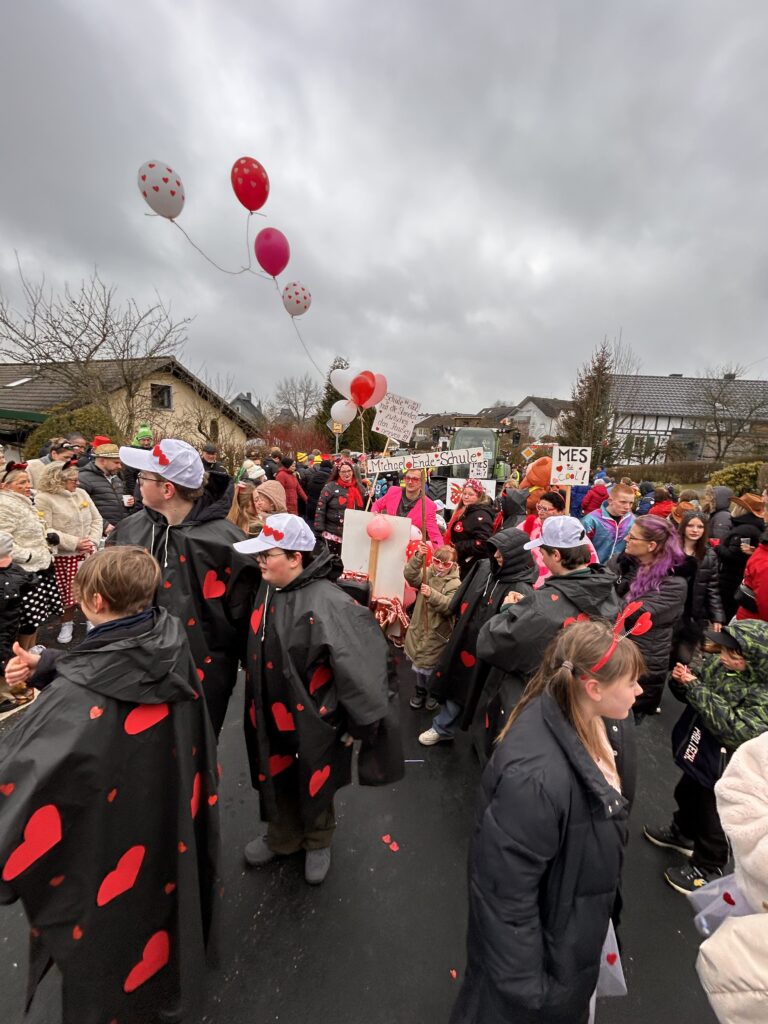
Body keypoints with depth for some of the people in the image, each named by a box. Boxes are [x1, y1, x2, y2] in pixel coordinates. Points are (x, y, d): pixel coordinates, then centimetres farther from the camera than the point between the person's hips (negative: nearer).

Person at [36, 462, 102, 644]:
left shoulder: (81, 493, 6)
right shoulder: (44, 499, -10)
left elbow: (96, 519, 8)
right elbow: (46, 530, -17)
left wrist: (93, 540, -7)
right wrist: (74, 543, -19)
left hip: (88, 553, 4)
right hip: (63, 556, -4)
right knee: (67, 593, 5)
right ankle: (66, 624, 26)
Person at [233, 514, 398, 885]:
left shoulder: (327, 603, -30)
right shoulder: (267, 588, -5)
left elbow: (361, 661, -27)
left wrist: (359, 721, -17)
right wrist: (256, 702, 18)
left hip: (311, 719, -6)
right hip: (270, 715, 6)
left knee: (314, 785, 20)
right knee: (276, 779, 26)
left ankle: (318, 841, 51)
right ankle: (282, 837, 55)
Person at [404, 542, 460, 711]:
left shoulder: (455, 584, -14)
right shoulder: (427, 573, -3)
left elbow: (449, 607, -26)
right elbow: (410, 575, -22)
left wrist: (432, 595, -40)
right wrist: (418, 557, -36)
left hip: (436, 633, -4)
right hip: (418, 628, 4)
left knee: (428, 667, 10)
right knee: (417, 663, 20)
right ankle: (420, 690, 46)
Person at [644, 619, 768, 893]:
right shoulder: (719, 662, -10)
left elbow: (735, 729, -38)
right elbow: (692, 695, 3)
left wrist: (695, 688, -37)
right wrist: (682, 681, -20)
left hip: (724, 770, -7)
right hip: (700, 753, 7)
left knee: (712, 819, 16)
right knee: (686, 795, 29)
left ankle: (707, 868, 41)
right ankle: (683, 833, 56)